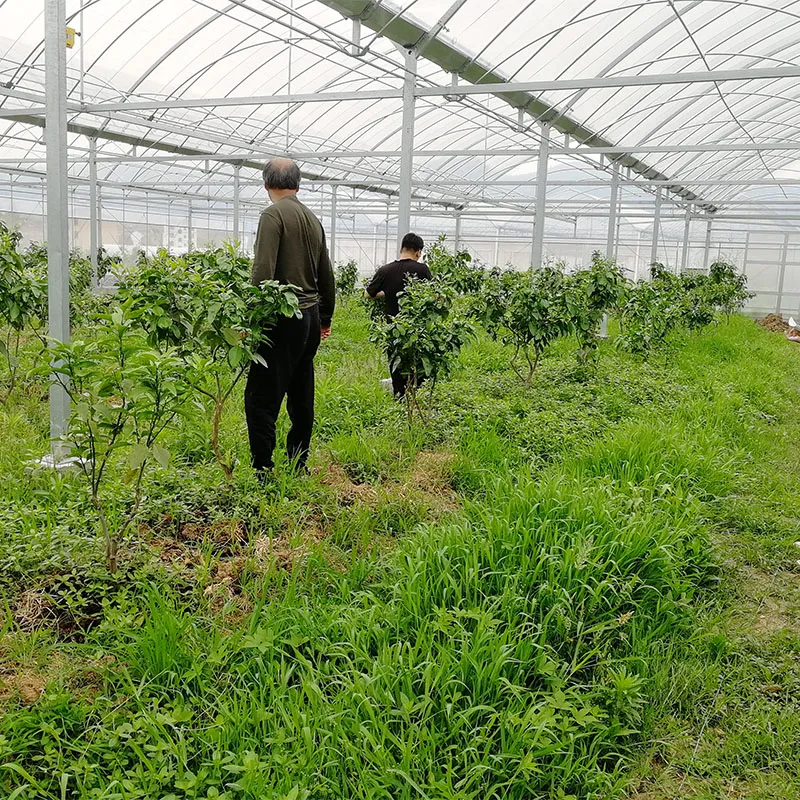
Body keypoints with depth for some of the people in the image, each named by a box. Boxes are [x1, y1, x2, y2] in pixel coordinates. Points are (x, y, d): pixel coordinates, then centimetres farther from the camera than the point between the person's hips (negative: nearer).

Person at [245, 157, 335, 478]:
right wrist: (325, 318, 30)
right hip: (311, 316, 8)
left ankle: (262, 469, -10)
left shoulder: (274, 214, -8)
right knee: (301, 397, 14)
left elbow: (263, 271, -19)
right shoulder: (313, 219, 14)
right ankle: (298, 464, 21)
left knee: (262, 397, -7)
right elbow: (327, 276, 20)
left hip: (284, 318, -8)